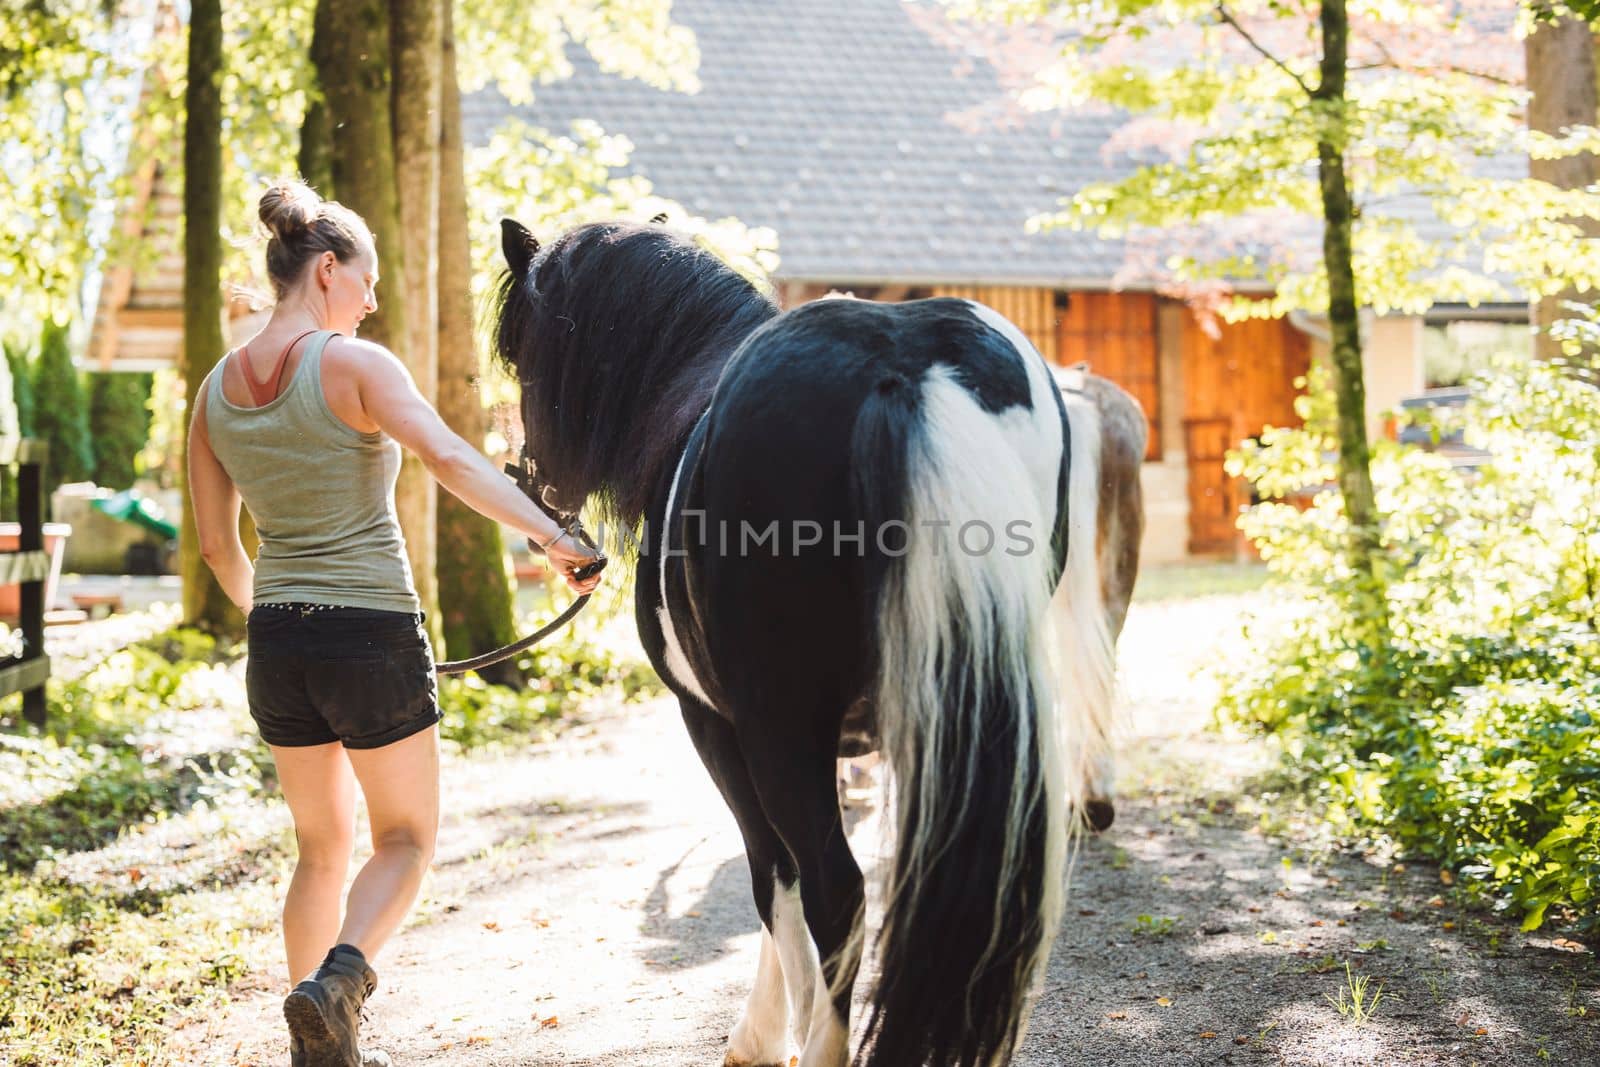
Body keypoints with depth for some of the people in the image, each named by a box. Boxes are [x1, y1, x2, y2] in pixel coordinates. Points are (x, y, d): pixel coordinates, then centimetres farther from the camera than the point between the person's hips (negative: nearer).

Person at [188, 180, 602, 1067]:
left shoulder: (217, 388, 6)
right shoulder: (354, 364, -12)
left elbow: (216, 544, 11)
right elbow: (448, 458, -27)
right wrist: (551, 535, -32)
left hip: (277, 646, 6)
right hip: (373, 636, -6)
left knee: (323, 845, 20)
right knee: (405, 839, 12)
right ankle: (334, 980, -13)